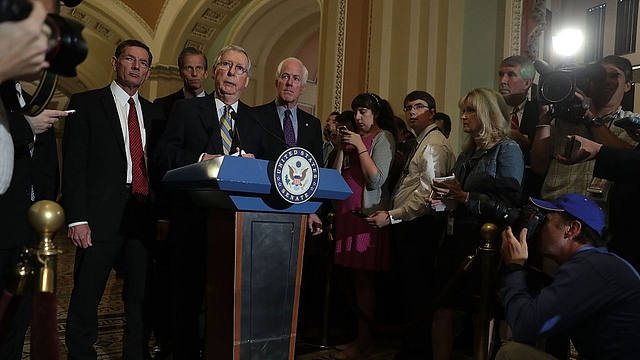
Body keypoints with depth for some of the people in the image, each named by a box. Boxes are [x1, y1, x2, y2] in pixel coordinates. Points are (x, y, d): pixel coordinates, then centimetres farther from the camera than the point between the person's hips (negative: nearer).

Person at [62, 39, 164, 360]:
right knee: (85, 300, 4)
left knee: (141, 299, 9)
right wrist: (77, 219, -11)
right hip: (101, 217, -4)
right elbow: (73, 164, -3)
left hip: (145, 218, 4)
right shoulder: (86, 104, 3)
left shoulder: (153, 113, 15)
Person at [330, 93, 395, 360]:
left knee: (365, 280, -5)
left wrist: (360, 146, -10)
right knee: (355, 278, 9)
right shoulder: (354, 137, 18)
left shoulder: (383, 137, -2)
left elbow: (376, 179, -14)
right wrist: (342, 147, 2)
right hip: (347, 210, 7)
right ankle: (358, 337, 16)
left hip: (369, 213, -7)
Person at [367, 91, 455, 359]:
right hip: (408, 227, 10)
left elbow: (427, 192, -19)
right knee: (408, 289, 14)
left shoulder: (434, 144, -11)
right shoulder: (420, 143, 22)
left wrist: (392, 216, -17)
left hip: (420, 227, -10)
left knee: (416, 292, -4)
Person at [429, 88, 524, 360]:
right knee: (442, 310, 6)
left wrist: (465, 197, -21)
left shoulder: (507, 149, -6)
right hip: (455, 239, 7)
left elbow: (510, 202, -17)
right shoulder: (467, 152, 16)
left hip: (483, 244, -7)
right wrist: (440, 201, 7)